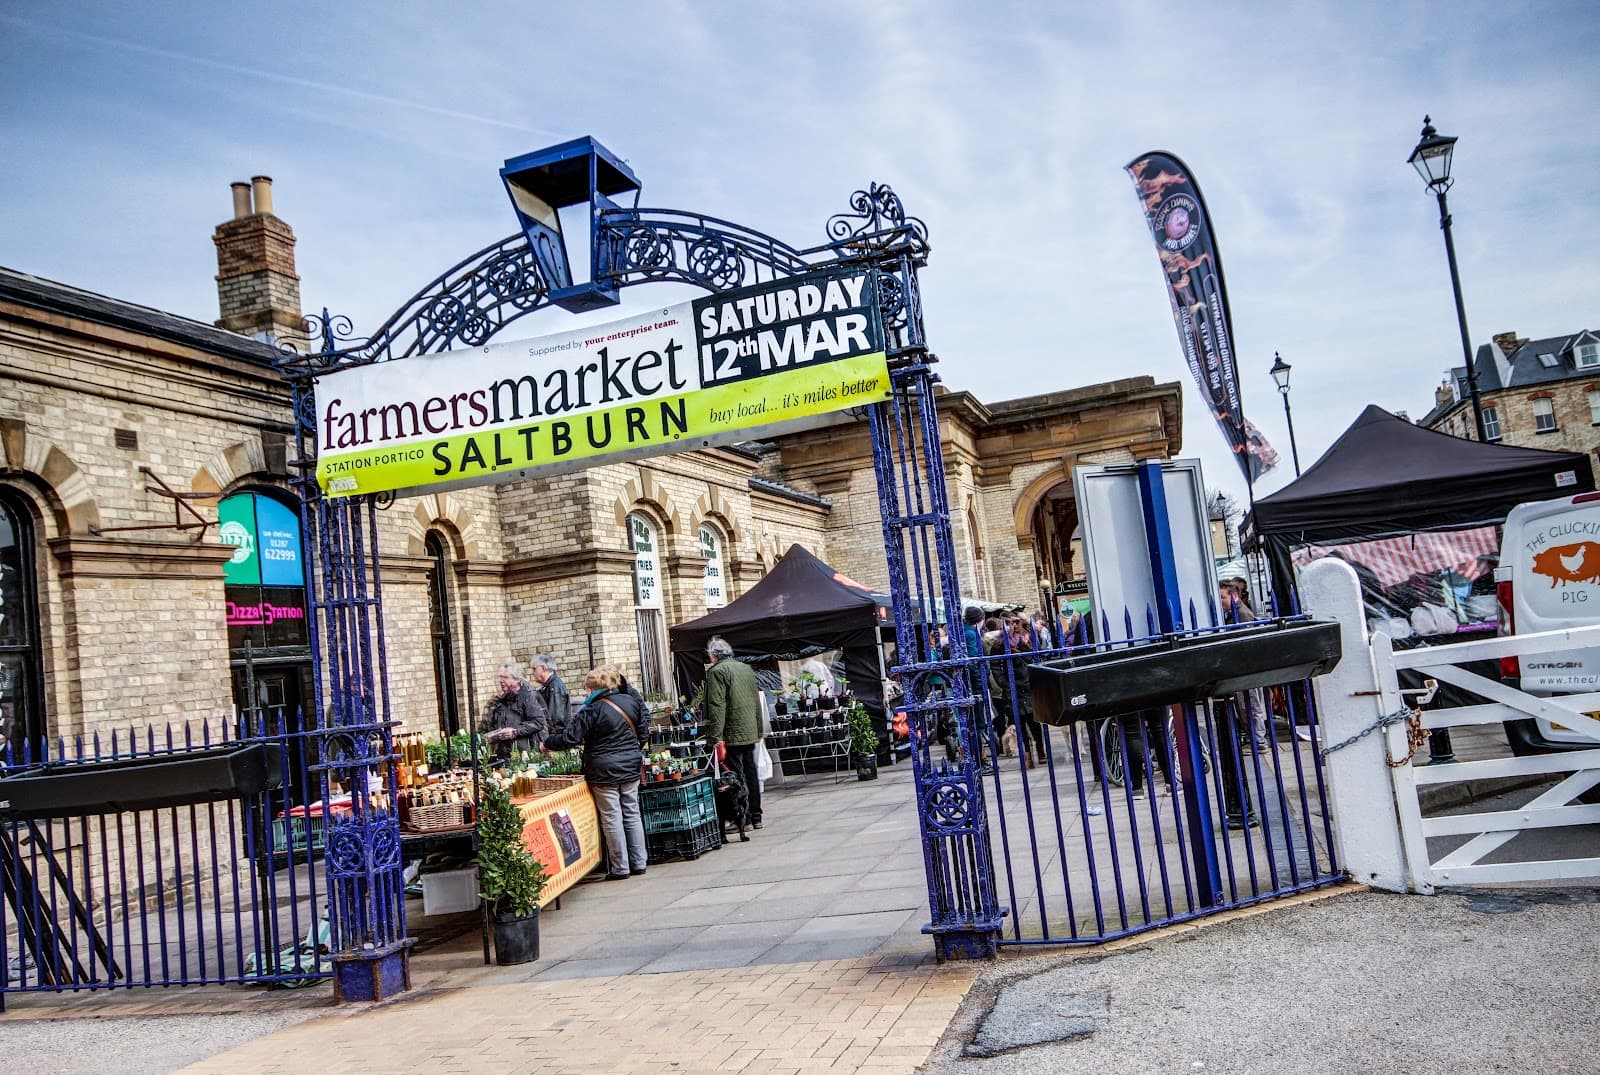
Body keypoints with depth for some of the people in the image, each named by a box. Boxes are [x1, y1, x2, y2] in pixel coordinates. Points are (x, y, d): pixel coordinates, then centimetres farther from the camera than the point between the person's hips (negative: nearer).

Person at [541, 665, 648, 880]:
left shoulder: (592, 711, -14)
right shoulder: (631, 702, 4)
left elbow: (570, 738, -13)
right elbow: (642, 732, 14)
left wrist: (547, 743, 3)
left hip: (604, 773, -6)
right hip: (630, 770, 6)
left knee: (611, 818, 2)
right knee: (632, 814, 13)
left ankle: (620, 868, 7)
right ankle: (639, 863, 17)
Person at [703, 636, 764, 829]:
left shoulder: (717, 671, -11)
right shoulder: (746, 668, 12)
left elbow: (717, 707, -18)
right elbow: (757, 702, 16)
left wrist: (716, 737, -18)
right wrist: (759, 731, 21)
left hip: (732, 735, -7)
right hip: (750, 733, 7)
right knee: (750, 774, 14)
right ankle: (756, 816, 21)